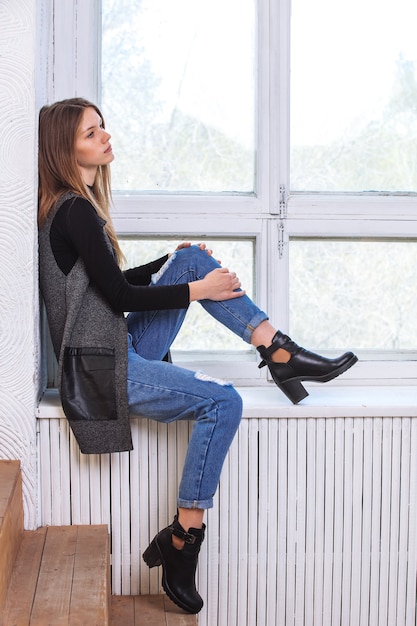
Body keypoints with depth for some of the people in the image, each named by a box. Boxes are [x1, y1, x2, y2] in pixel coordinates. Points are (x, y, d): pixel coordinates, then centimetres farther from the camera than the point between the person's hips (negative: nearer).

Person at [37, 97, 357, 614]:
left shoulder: (71, 206, 14)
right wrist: (197, 290, -10)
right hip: (99, 369, -10)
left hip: (118, 347, 10)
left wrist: (175, 263, 13)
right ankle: (181, 543, -11)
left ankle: (280, 352, -2)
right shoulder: (76, 210, -16)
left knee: (190, 259, 5)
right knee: (222, 403, -19)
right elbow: (118, 295, -17)